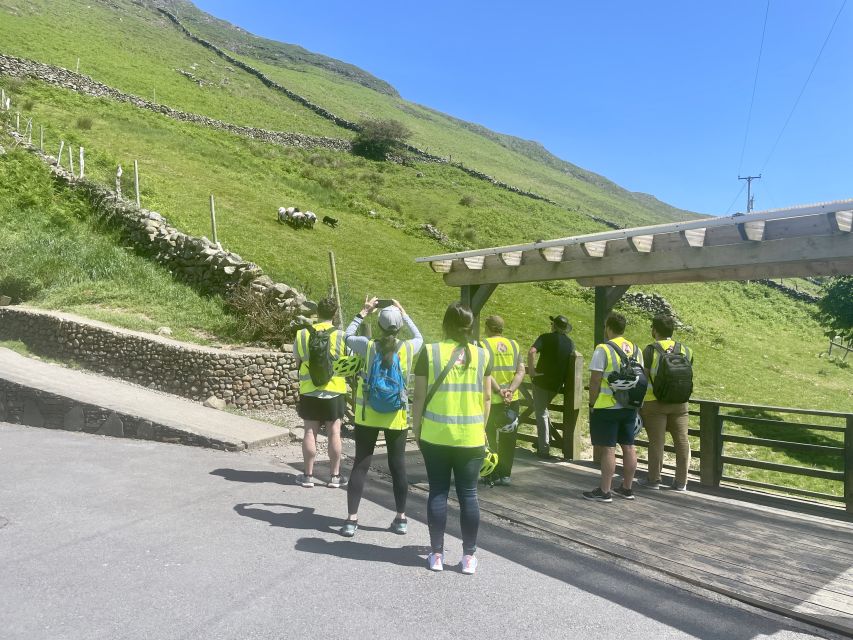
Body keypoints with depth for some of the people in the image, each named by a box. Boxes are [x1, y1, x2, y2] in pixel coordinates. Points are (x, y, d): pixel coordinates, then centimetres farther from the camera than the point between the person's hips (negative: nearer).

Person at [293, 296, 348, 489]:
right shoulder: (341, 336, -9)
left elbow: (298, 363, 8)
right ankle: (335, 476, 12)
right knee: (334, 433, 5)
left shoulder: (302, 334, -2)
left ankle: (308, 475, 15)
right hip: (335, 390, -1)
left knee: (310, 432, 8)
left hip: (309, 390, 2)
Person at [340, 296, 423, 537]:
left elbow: (348, 336, 10)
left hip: (367, 415, 0)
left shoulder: (367, 346, -11)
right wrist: (404, 314, 18)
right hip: (396, 417, 1)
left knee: (361, 465, 7)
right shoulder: (408, 348, -8)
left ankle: (352, 519, 9)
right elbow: (419, 338, 16)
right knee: (398, 465, 11)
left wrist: (362, 313, 14)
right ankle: (401, 518, 19)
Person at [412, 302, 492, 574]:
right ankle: (469, 557, 16)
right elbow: (487, 398, 4)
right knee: (468, 495, 9)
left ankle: (436, 555, 17)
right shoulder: (482, 354, 0)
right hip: (471, 437, 1)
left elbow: (420, 397, -4)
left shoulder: (429, 352, -5)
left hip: (435, 435, -1)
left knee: (438, 493, 9)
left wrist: (417, 431, 7)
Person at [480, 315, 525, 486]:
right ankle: (505, 474, 16)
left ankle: (493, 475, 13)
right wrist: (510, 390, -12)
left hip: (491, 400, -3)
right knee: (508, 439, 13)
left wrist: (499, 391, -17)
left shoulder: (483, 345, -5)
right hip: (512, 401, 4)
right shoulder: (514, 344, 8)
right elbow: (521, 371, -3)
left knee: (489, 438, 10)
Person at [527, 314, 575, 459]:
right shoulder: (570, 343, 8)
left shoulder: (546, 338, -7)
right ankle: (545, 441, 28)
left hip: (542, 381, -5)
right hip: (557, 384, 5)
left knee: (541, 414, 2)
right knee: (543, 409, 25)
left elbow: (532, 352, -24)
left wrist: (531, 371, -16)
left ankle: (544, 450, 3)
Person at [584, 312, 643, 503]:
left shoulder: (603, 349, -13)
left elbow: (595, 381, -15)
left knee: (608, 448, -3)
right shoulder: (636, 349, 9)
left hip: (607, 408, -7)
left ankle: (604, 491, 3)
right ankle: (627, 488, 23)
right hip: (630, 407, 7)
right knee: (628, 447, 12)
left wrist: (592, 404, -5)